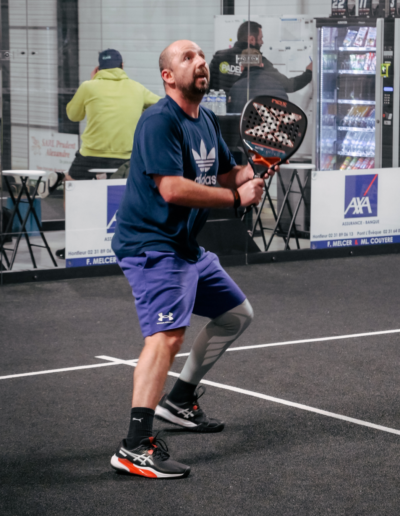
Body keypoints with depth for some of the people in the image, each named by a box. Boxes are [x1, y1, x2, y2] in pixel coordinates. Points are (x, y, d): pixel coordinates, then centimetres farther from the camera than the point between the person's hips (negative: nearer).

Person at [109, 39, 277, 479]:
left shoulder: (208, 122, 13)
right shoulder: (160, 121, -18)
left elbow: (227, 174, 21)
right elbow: (172, 188, -28)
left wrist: (258, 167, -2)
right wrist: (236, 198, -21)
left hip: (187, 246, 11)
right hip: (151, 245, -10)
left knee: (237, 314, 22)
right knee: (167, 333, -27)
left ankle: (180, 401, 34)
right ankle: (135, 449, -32)